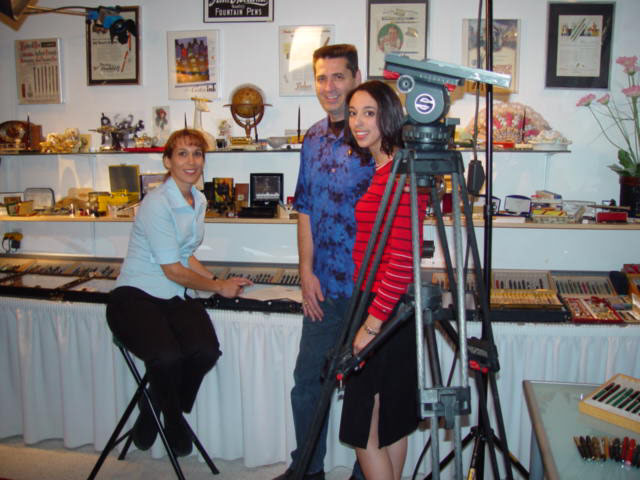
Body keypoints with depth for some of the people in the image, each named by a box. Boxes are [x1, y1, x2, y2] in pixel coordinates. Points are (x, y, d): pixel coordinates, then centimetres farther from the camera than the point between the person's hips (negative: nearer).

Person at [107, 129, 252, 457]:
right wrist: (218, 287, -3)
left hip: (174, 297, 7)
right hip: (135, 295, -7)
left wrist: (219, 281, 9)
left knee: (206, 352, -21)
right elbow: (172, 270, -14)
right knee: (168, 356, -32)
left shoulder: (198, 201, 12)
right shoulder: (157, 203, -14)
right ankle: (173, 417, 4)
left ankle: (156, 409, 9)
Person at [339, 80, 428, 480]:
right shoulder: (384, 168, 12)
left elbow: (402, 262, -23)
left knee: (364, 425, 1)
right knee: (392, 417, 19)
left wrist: (371, 324, -20)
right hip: (392, 309, 10)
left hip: (383, 311, -10)